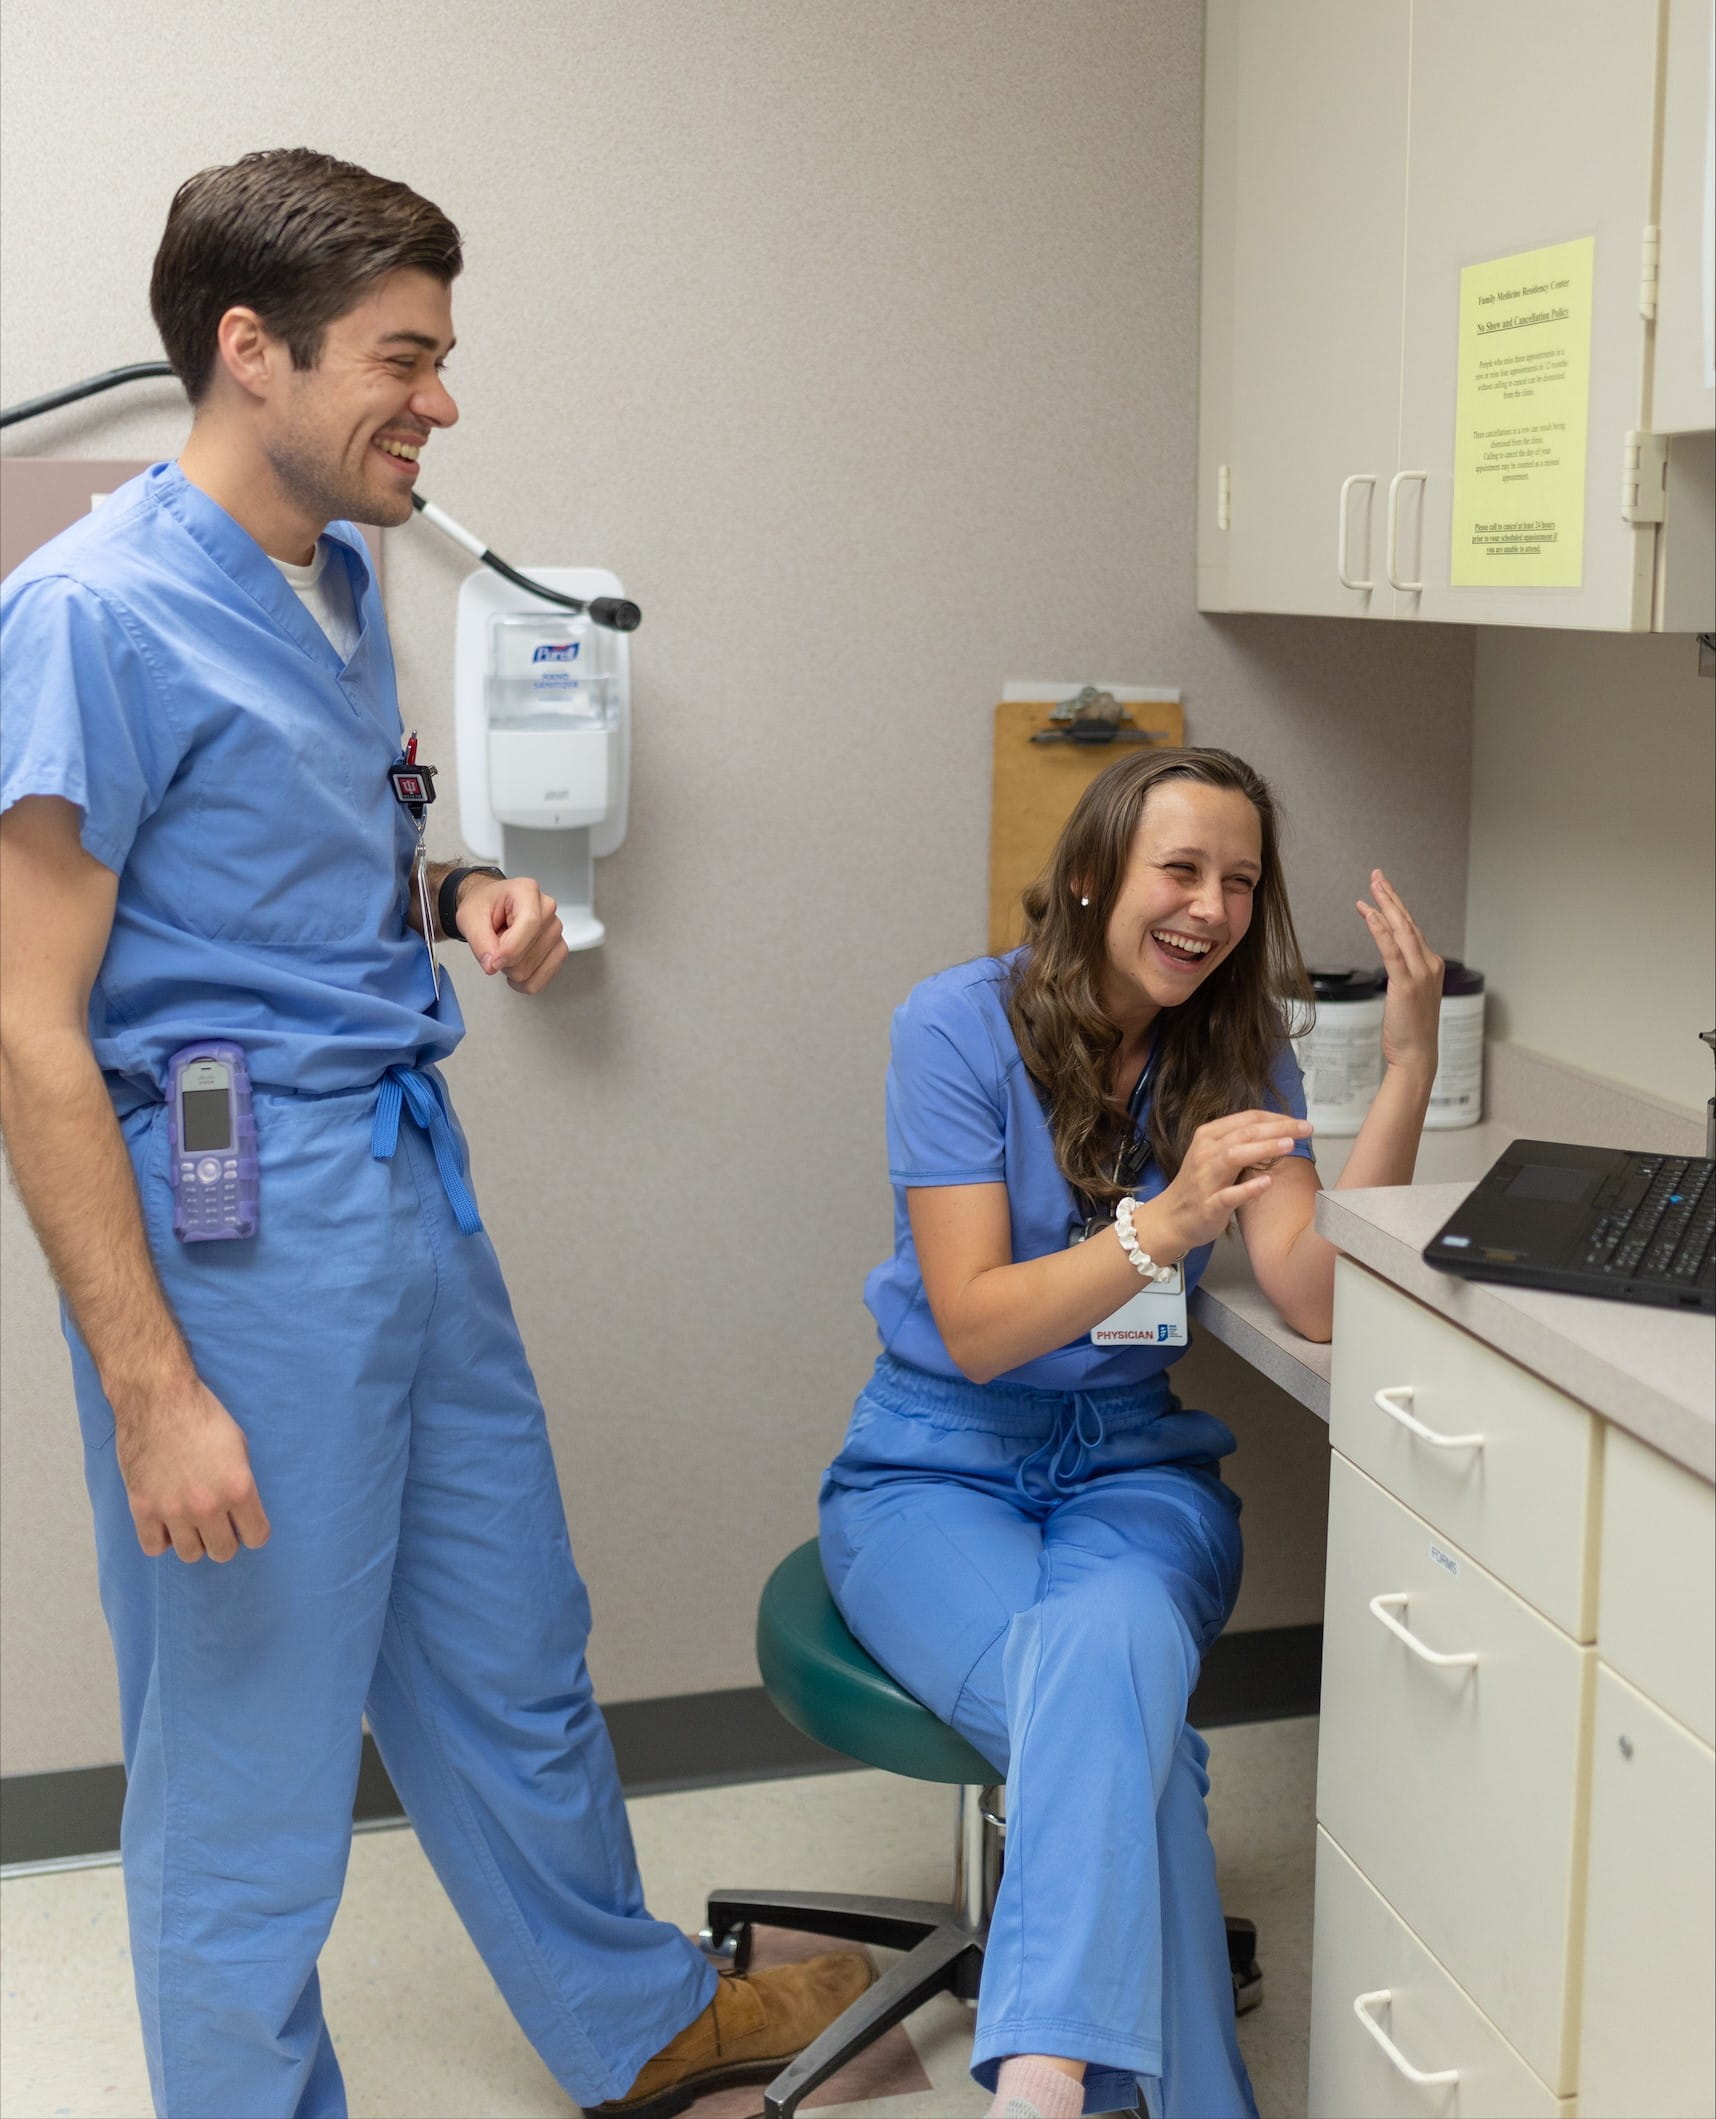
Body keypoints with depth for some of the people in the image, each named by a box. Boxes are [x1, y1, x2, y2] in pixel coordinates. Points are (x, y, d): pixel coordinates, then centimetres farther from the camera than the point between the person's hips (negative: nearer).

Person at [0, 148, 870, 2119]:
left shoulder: (338, 578, 11)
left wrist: (459, 901, 3)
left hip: (411, 1172, 9)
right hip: (238, 1213, -9)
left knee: (508, 1659, 22)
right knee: (250, 1744, 7)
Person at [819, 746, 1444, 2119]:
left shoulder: (1239, 1051, 1)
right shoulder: (962, 1025, -11)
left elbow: (1316, 1298, -13)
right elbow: (977, 1328, -16)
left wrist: (1410, 1068, -21)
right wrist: (1167, 1225, -31)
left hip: (1135, 1465, 2)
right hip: (936, 1468, -2)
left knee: (1105, 1656, -33)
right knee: (1118, 1720, -31)